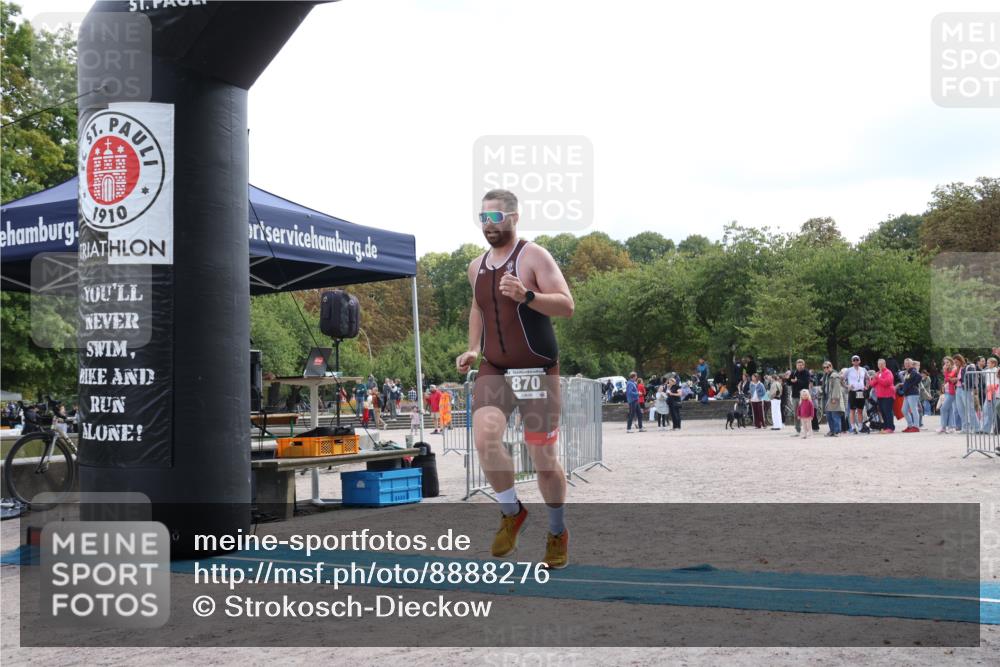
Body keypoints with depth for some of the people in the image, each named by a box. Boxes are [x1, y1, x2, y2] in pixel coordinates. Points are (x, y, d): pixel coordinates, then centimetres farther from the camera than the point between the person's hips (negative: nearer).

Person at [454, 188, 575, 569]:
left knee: (543, 457, 1)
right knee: (484, 437, -21)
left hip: (537, 370, -4)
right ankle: (511, 512, 3)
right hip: (494, 370, 4)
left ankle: (558, 533, 24)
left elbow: (566, 306, -16)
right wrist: (473, 349, 14)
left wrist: (526, 295, -32)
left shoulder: (533, 256, -9)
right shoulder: (476, 267, 10)